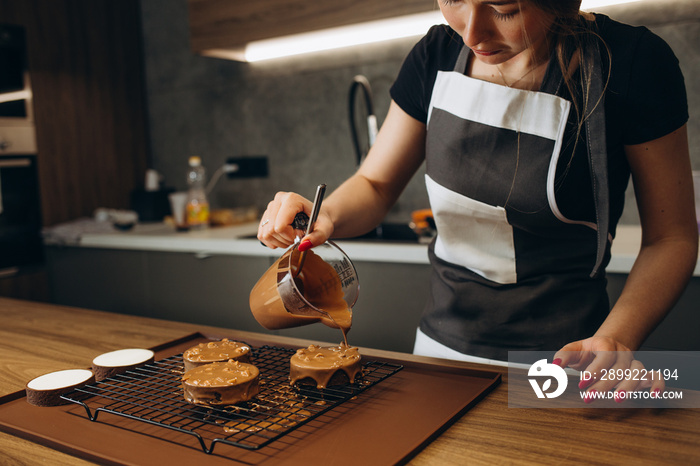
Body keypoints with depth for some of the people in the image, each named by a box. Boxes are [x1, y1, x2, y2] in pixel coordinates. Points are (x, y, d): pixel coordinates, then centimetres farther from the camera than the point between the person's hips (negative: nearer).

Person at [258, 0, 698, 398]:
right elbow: (375, 185, 4)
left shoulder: (635, 64, -15)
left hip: (562, 362, -3)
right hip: (441, 344, 4)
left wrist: (615, 341, -24)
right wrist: (327, 216, -18)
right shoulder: (436, 55, -4)